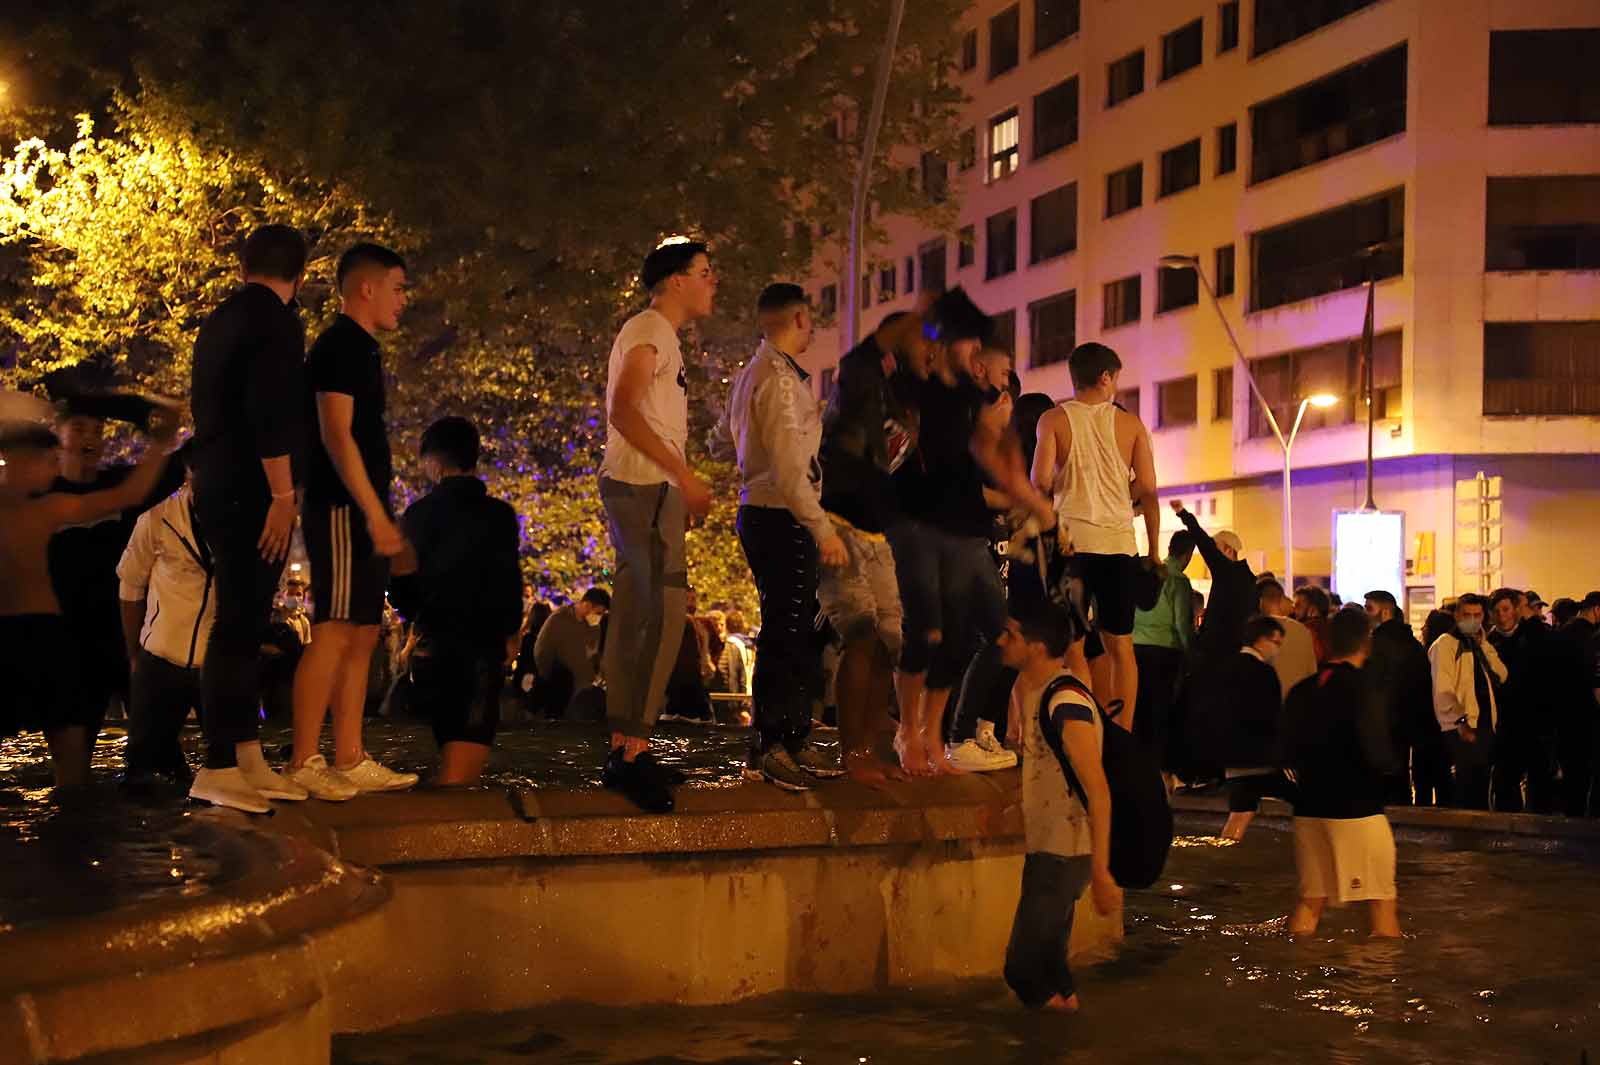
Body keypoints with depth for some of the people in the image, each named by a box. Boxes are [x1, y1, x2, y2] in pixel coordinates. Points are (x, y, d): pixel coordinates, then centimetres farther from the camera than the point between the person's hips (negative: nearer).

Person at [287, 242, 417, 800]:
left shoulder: (358, 348, 20)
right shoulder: (342, 346, -10)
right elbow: (337, 435, -18)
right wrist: (375, 514, -22)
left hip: (358, 512, 10)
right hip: (345, 509, -10)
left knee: (362, 636, 9)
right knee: (333, 633, -11)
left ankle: (350, 761, 11)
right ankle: (303, 764, -10)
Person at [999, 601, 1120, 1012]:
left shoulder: (1066, 702, -21)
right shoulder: (1026, 687, 7)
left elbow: (1099, 792, -25)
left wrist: (1100, 872, -28)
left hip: (1066, 852, -9)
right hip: (1043, 844, 9)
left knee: (1025, 967, -9)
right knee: (1044, 960, 16)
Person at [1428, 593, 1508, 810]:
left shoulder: (1481, 644, 18)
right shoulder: (1446, 644, -6)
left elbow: (1501, 676, 5)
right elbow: (1442, 690, -14)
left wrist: (1483, 645, -2)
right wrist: (1461, 720, -23)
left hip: (1485, 725, 7)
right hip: (1462, 729, -7)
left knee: (1481, 784, 10)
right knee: (1467, 784, -9)